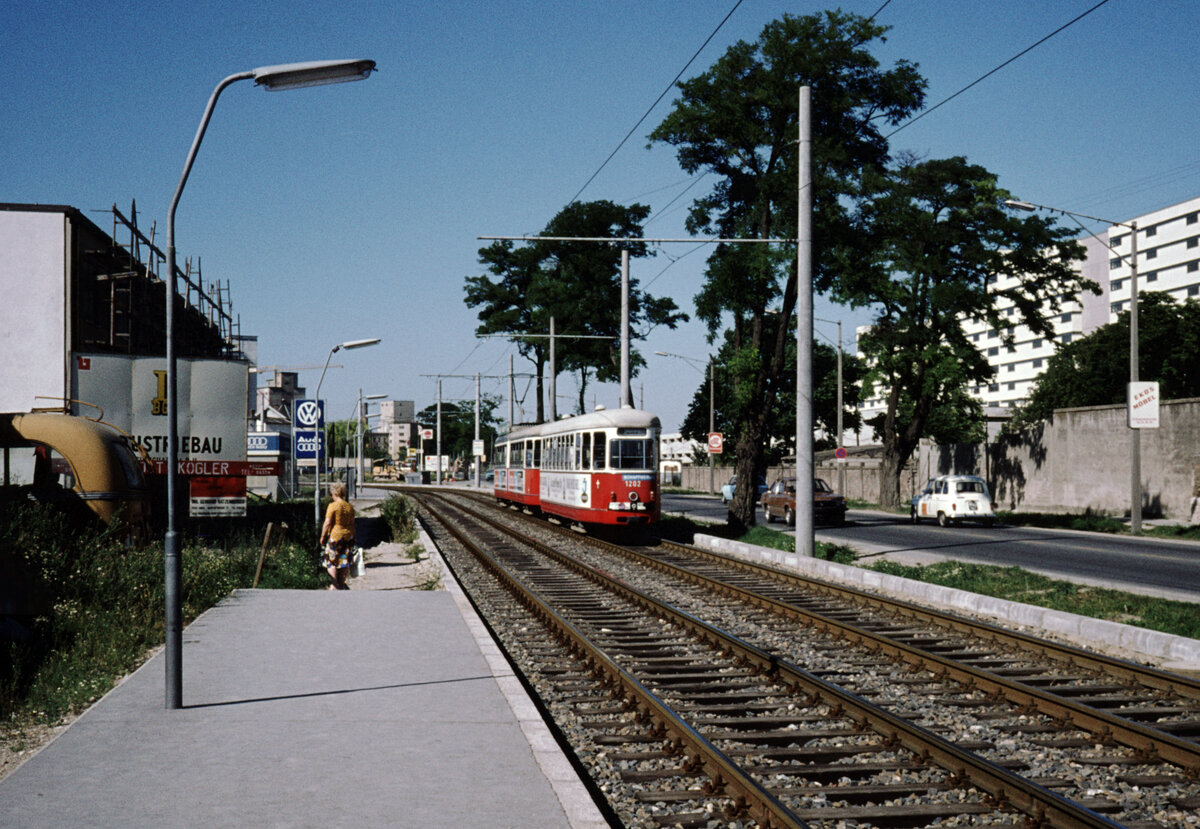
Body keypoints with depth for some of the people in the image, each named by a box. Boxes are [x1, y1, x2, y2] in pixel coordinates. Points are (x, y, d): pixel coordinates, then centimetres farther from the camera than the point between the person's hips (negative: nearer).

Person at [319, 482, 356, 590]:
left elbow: (327, 523, -13)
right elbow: (352, 523, 10)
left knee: (331, 561, 3)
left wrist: (322, 537, -5)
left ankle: (335, 586, -1)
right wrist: (352, 538, 17)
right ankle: (341, 584, 16)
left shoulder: (333, 506, -12)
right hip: (348, 536, 6)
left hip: (335, 535, -5)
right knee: (344, 561, 11)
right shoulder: (349, 507, 6)